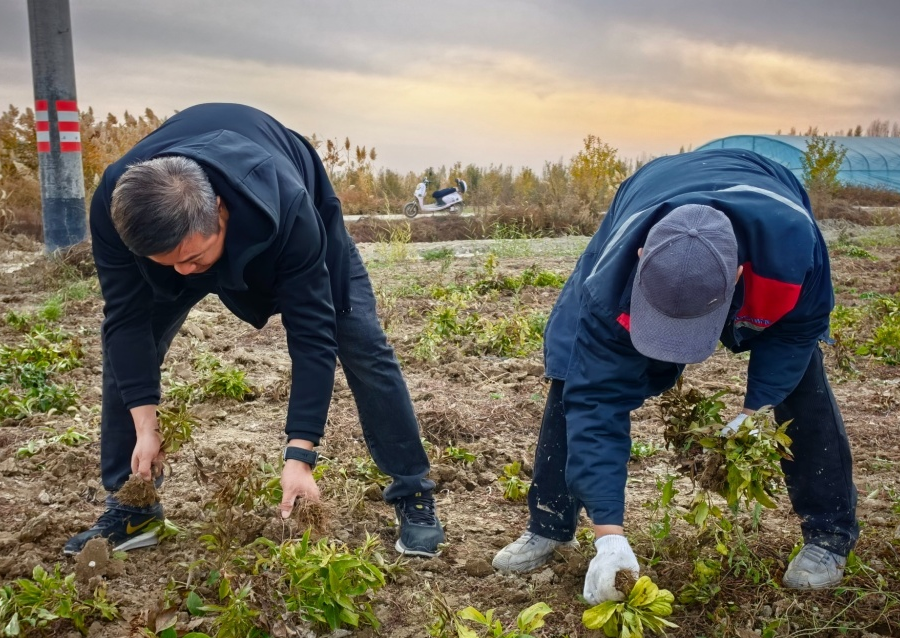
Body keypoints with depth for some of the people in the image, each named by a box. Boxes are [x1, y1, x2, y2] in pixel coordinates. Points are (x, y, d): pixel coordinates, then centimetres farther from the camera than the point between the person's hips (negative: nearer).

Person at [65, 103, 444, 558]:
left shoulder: (289, 210, -47)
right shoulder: (115, 206, -39)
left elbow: (312, 334, -41)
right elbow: (126, 317, -27)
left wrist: (299, 456, -43)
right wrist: (145, 426, -30)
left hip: (297, 207, -2)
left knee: (361, 345, -11)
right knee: (125, 341, -7)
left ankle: (413, 495, 4)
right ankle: (129, 508, 7)